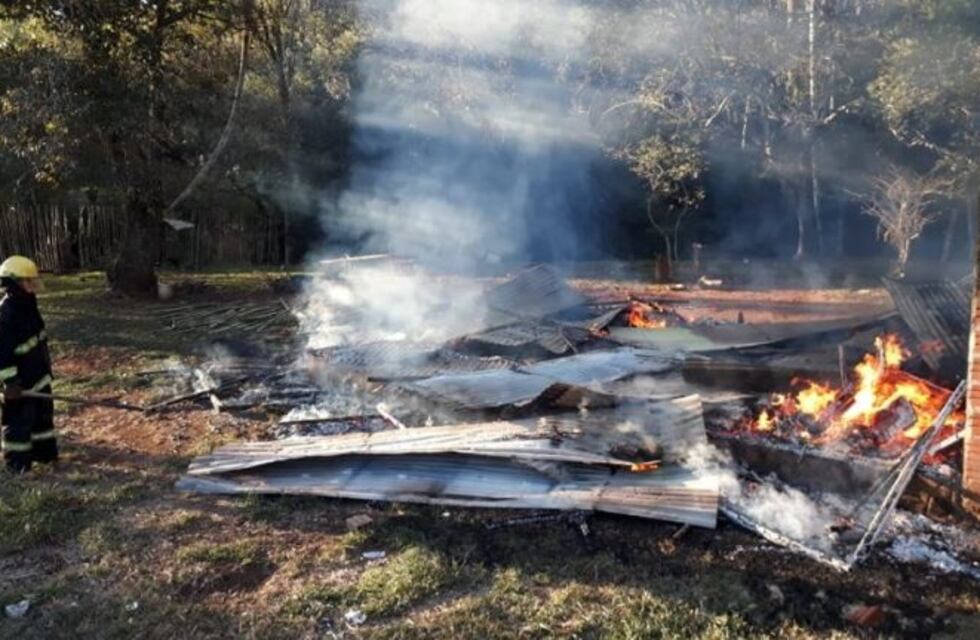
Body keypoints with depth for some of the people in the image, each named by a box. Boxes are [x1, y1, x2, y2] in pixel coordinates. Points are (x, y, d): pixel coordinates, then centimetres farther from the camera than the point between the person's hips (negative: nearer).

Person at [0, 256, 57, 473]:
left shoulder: (28, 305, 6)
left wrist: (46, 366, 21)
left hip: (38, 373, 9)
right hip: (20, 379, -9)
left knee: (43, 412, 18)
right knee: (20, 418, 1)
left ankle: (44, 451, 31)